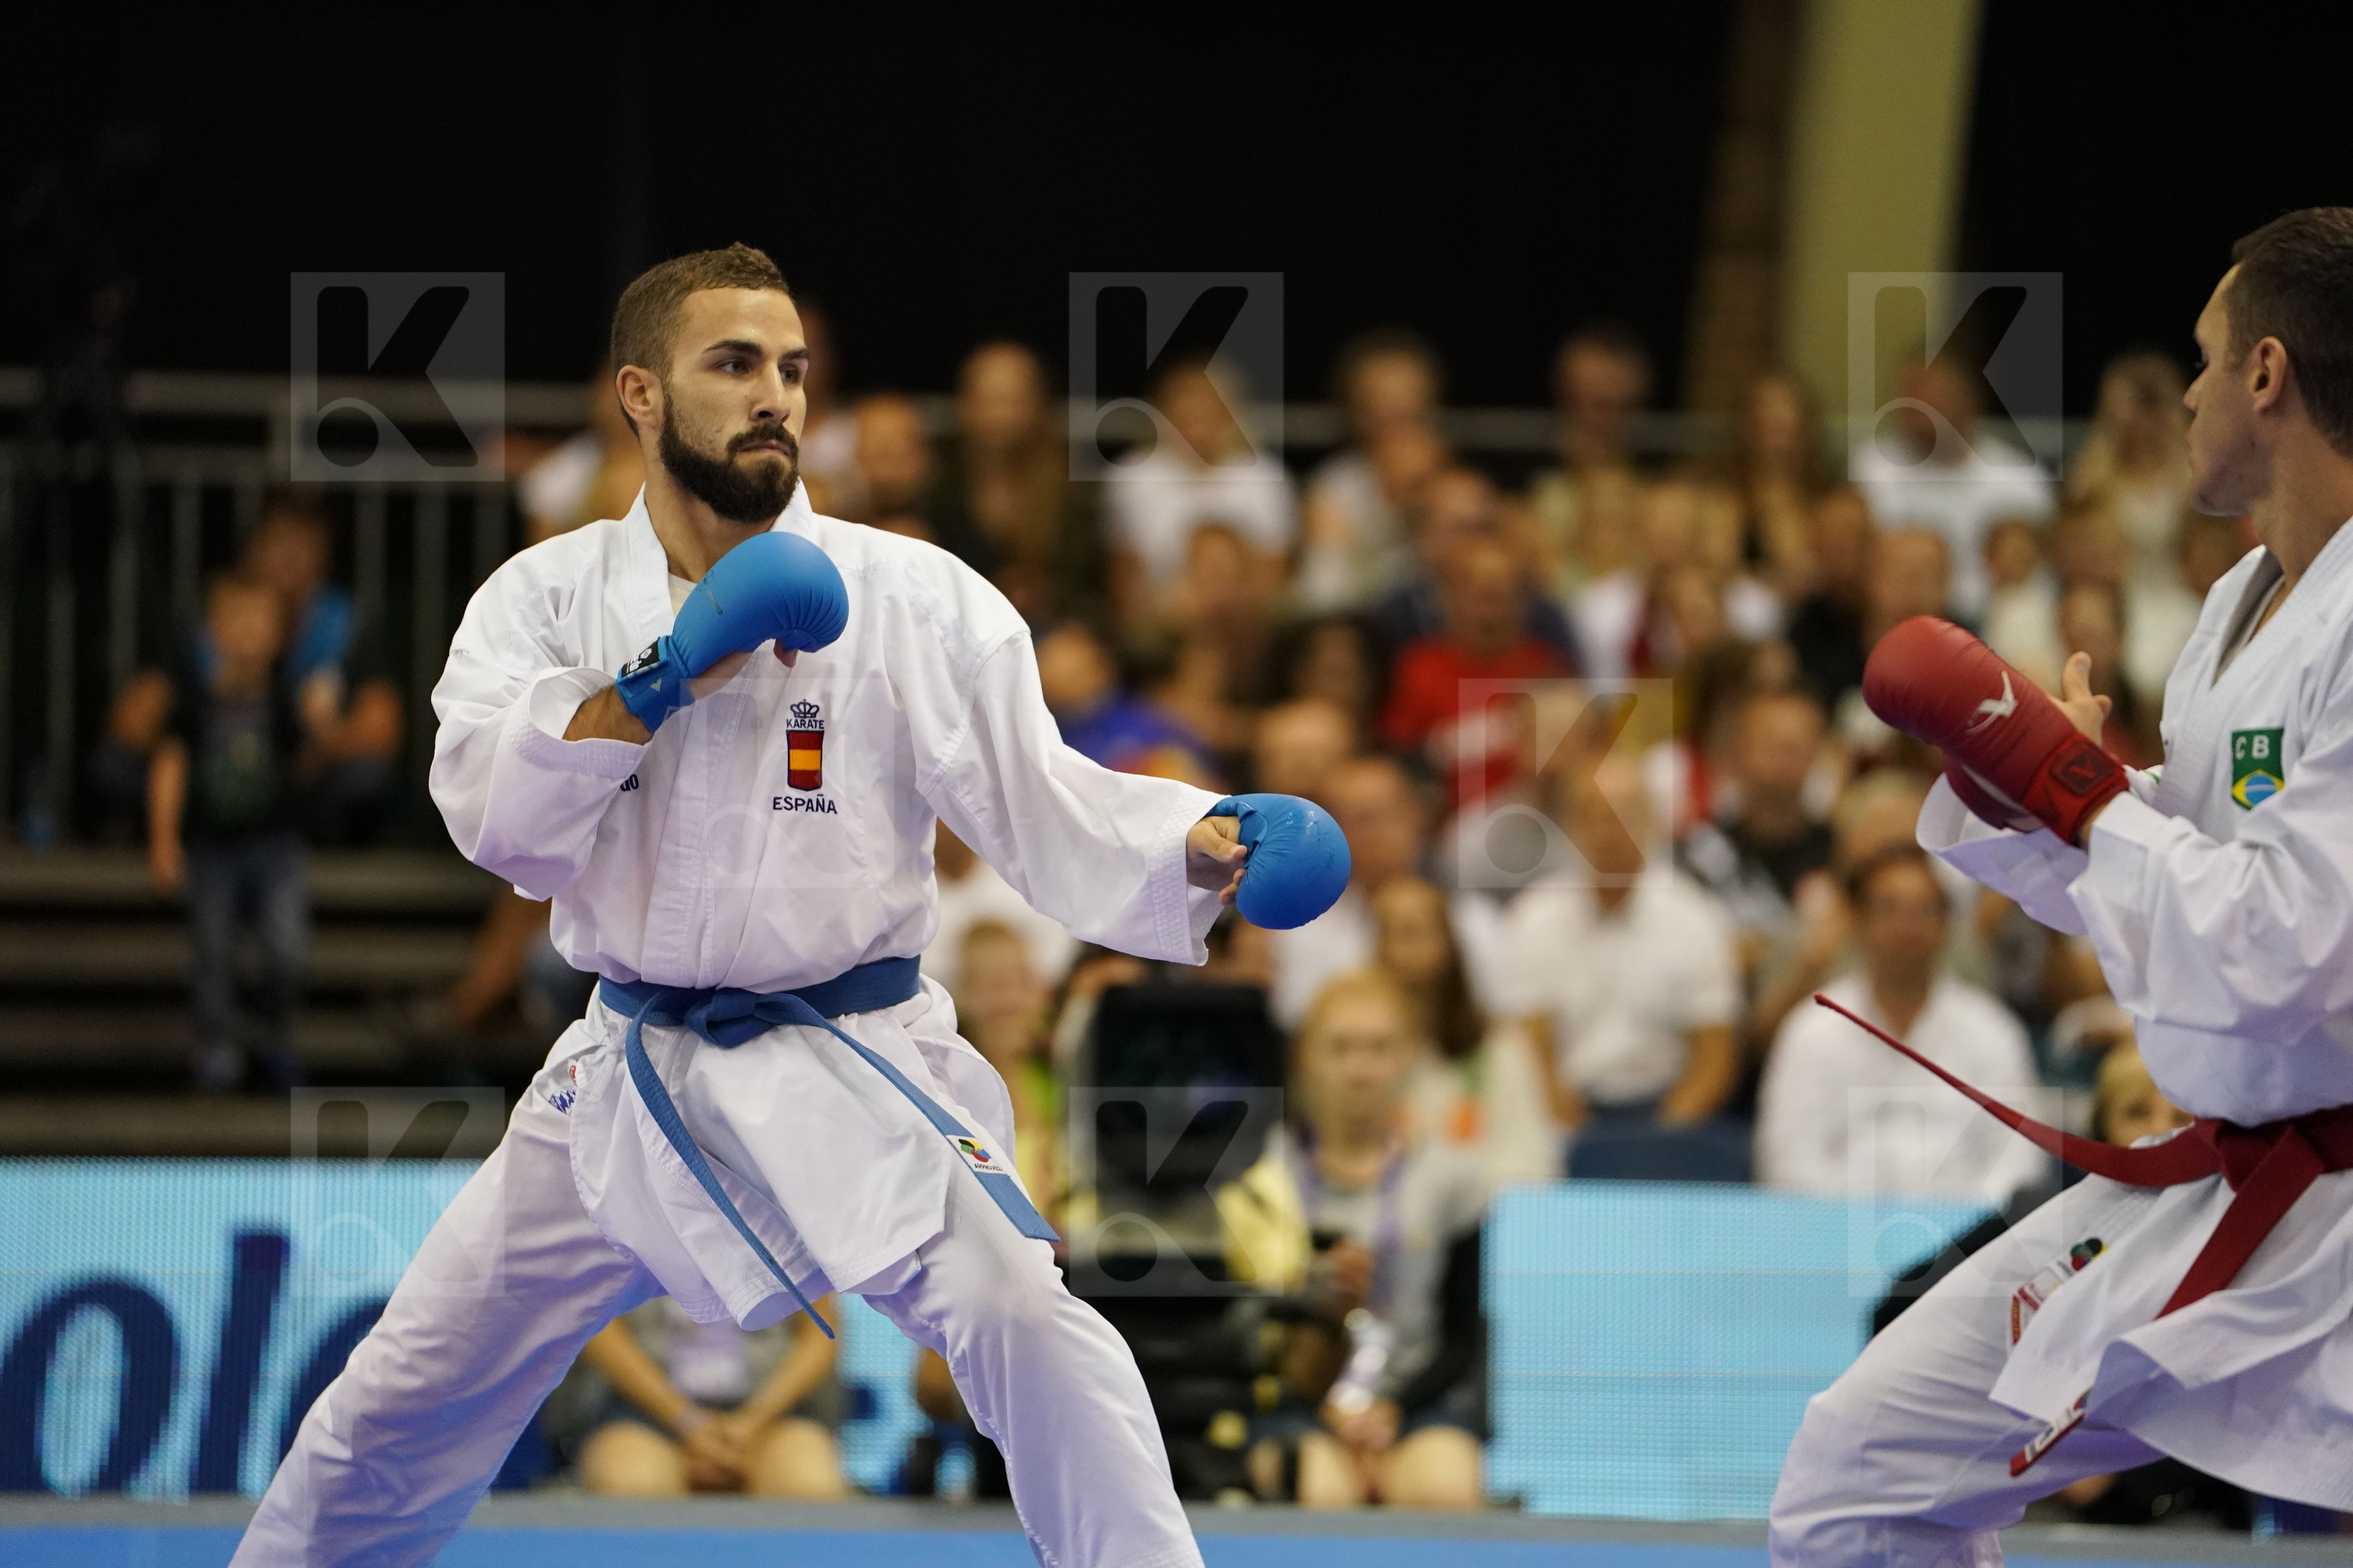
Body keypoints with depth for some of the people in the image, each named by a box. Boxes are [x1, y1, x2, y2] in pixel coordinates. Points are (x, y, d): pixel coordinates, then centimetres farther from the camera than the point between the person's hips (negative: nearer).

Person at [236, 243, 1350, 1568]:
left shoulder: (921, 601, -7)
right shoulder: (549, 599, 0)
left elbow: (1045, 809, -11)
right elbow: (494, 813, -15)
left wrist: (1212, 847, -29)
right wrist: (666, 676, -25)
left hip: (850, 1075, -2)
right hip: (633, 1083, 3)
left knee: (1024, 1320, -27)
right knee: (399, 1408, 9)